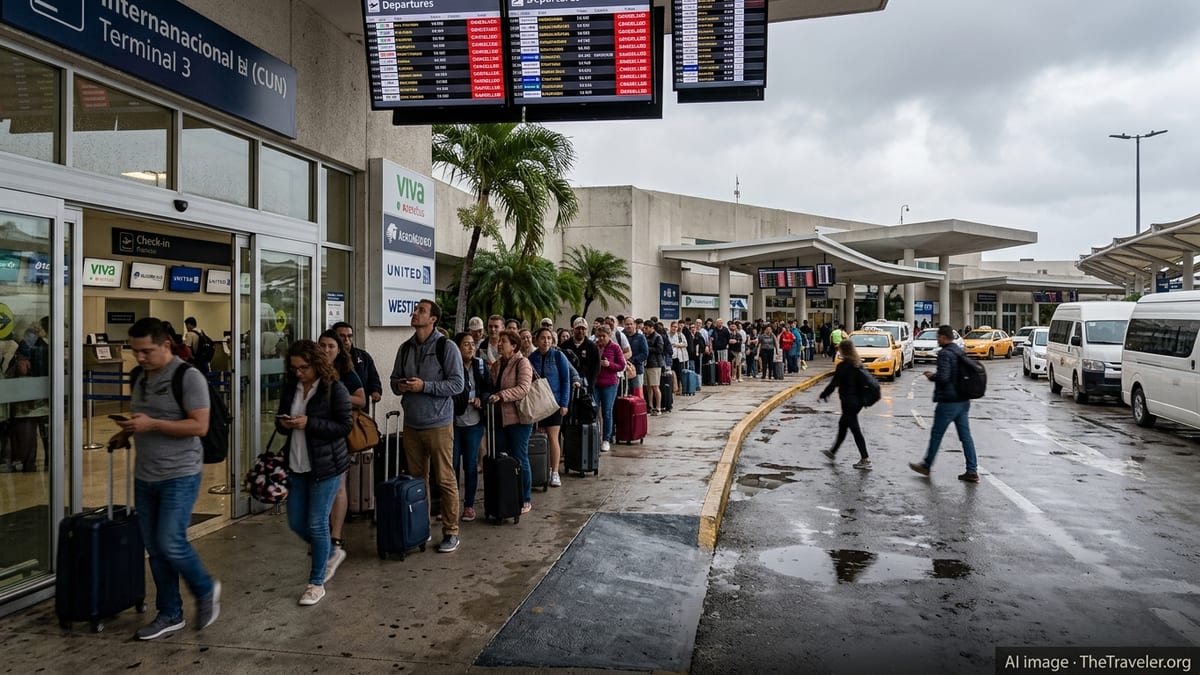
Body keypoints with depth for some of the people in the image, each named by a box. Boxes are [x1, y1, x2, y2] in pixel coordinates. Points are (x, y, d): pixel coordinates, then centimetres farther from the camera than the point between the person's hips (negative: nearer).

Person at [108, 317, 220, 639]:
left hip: (179, 475, -8)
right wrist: (126, 434, 4)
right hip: (144, 476, 8)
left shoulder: (188, 377, -14)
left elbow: (200, 426, -19)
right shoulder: (139, 377, 10)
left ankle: (206, 590, 17)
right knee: (154, 548, 10)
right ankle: (170, 615, 21)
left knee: (171, 543, -9)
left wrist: (151, 424, -24)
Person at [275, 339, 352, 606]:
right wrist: (283, 424, -9)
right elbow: (280, 421, 15)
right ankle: (331, 553, 39)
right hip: (296, 465, 7)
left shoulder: (334, 389, -13)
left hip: (326, 466, -6)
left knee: (317, 524, -1)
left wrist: (308, 423, -23)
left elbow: (345, 426, -14)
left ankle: (317, 582, 16)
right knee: (296, 523, 12)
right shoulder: (289, 388, 5)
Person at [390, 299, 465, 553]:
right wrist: (399, 386, -4)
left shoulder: (446, 347, -7)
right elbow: (395, 379, 19)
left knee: (445, 480, -1)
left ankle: (450, 532, 9)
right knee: (417, 479, 11)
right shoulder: (405, 348, 10)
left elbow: (457, 384, -12)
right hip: (411, 424, 5)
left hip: (438, 424, -5)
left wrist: (424, 386, -18)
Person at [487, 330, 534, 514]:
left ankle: (525, 500, 13)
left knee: (520, 459, 1)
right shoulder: (496, 364, 13)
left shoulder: (522, 362, -8)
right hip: (500, 419, 7)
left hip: (518, 418, -7)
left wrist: (501, 395, -28)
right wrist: (487, 398, 1)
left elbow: (523, 388, -21)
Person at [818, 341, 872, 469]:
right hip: (858, 400, 9)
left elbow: (834, 383, -15)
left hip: (848, 401, -9)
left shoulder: (843, 366, -17)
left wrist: (823, 395, -3)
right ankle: (832, 451, 34)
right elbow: (863, 380, 14)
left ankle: (865, 459, -3)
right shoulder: (858, 364, 7)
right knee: (842, 424, 21)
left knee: (855, 429, -4)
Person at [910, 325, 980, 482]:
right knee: (965, 436, 8)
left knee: (936, 434, 6)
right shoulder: (961, 352, 11)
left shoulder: (944, 353, -17)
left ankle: (926, 465, 18)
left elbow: (943, 377, -26)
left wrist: (931, 376, -6)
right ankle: (972, 471, 8)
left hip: (948, 402, -8)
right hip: (963, 401, 8)